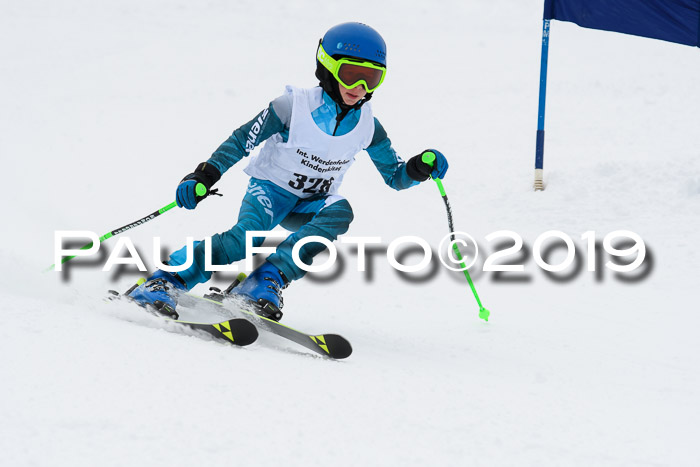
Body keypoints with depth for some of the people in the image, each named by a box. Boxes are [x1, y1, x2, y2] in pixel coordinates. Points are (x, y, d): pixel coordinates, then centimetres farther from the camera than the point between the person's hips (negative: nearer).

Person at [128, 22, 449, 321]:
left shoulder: (367, 126, -5)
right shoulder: (295, 106, -17)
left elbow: (394, 177, 4)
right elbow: (242, 140, -13)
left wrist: (419, 168, -18)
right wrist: (205, 176, -23)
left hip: (311, 206, 4)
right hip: (271, 190, -4)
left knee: (339, 212, -32)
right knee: (247, 235, -34)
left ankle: (269, 280, -36)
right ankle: (164, 283, -32)